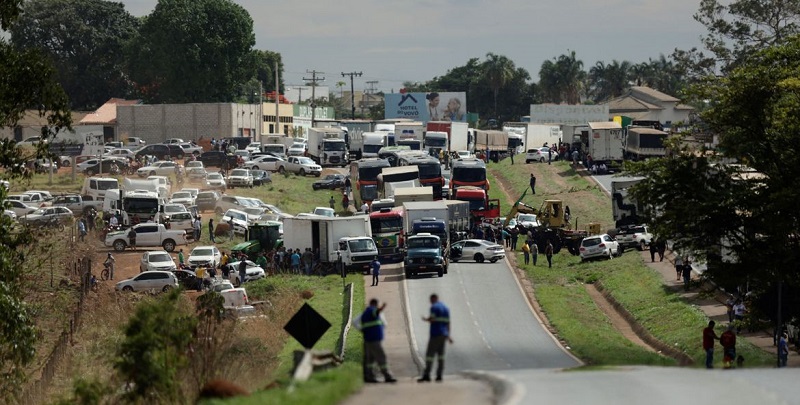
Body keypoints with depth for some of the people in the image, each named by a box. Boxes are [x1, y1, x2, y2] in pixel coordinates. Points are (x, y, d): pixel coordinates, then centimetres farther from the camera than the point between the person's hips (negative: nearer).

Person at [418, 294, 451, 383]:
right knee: (440, 355, 9)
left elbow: (431, 319, -16)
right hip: (444, 334, 7)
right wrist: (448, 336, 20)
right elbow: (448, 323, 16)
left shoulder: (434, 307, -8)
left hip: (435, 334, -7)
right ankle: (439, 376, 4)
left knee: (430, 354, -7)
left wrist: (425, 319, 6)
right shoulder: (445, 308, 16)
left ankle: (426, 376, -12)